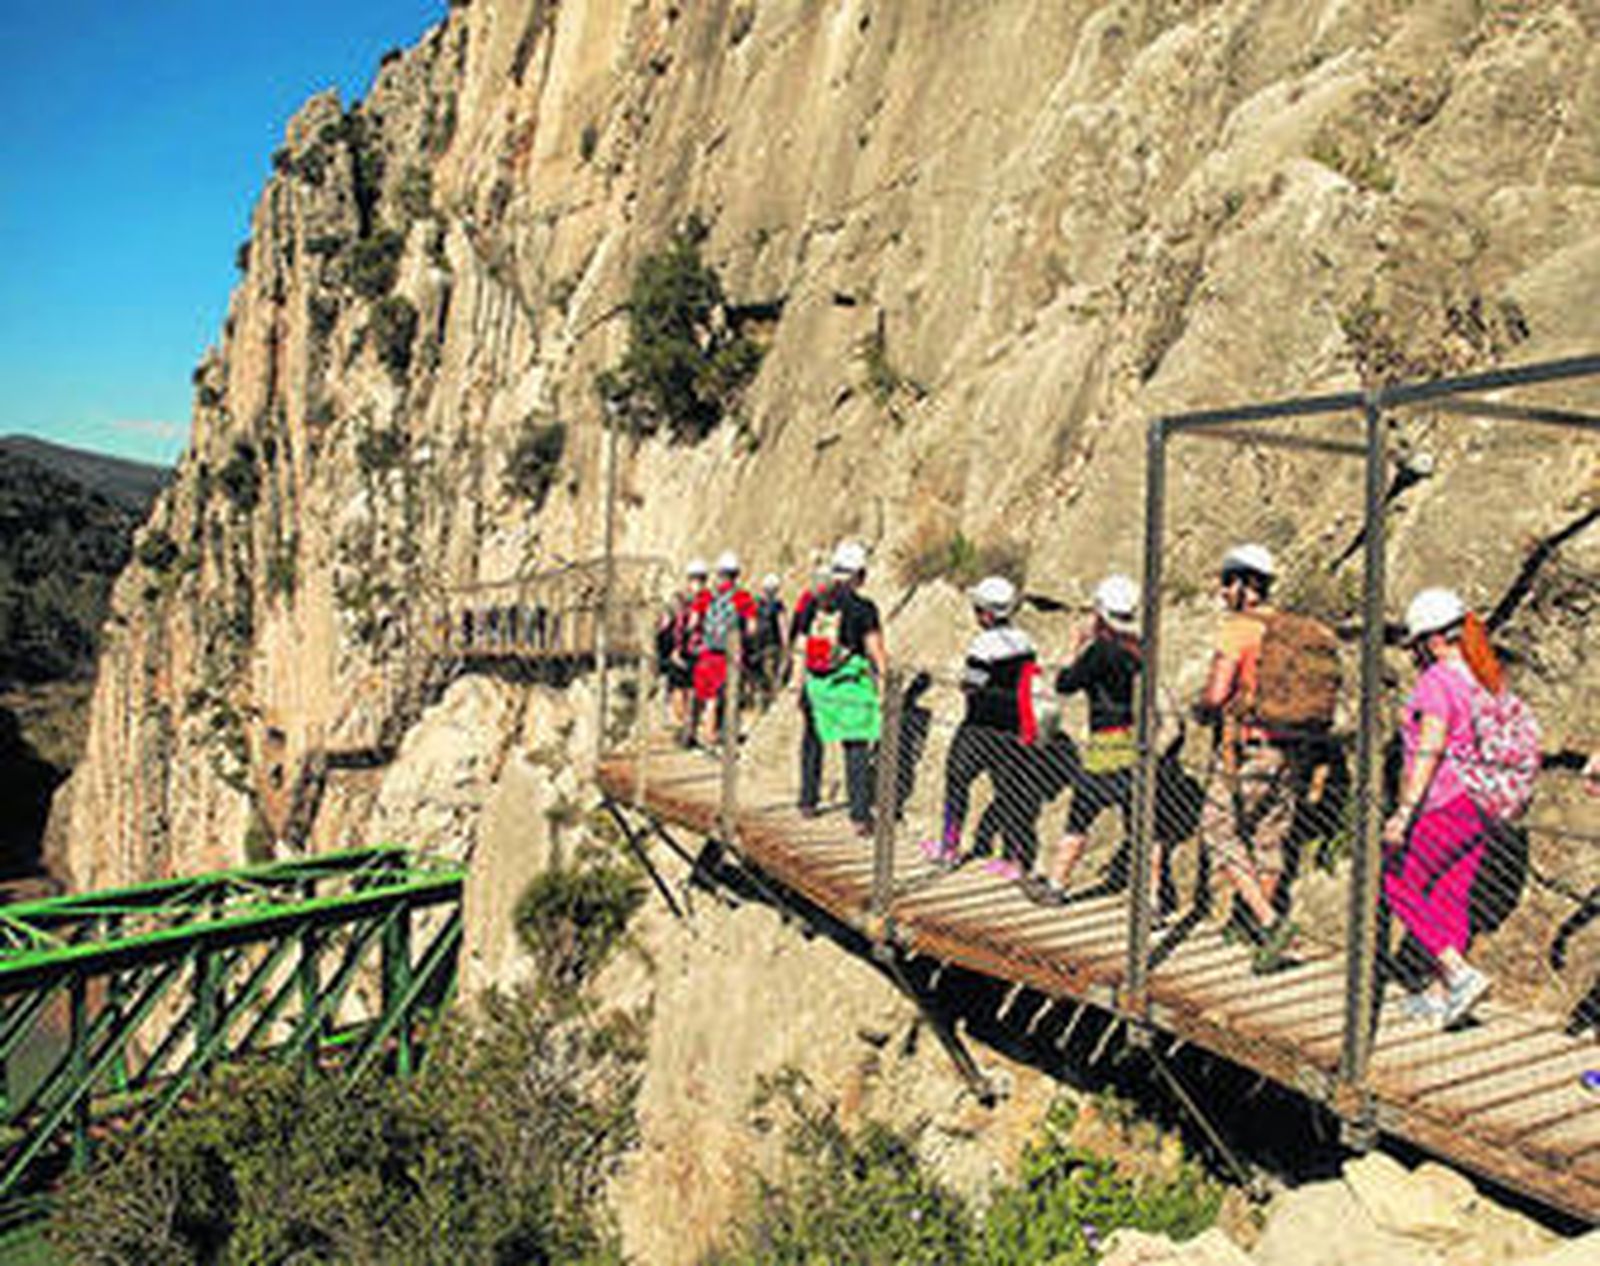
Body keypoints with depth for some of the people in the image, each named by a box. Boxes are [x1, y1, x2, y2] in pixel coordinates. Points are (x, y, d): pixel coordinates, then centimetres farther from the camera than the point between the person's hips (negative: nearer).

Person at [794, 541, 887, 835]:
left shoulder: (813, 605, 3)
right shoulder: (863, 608, -11)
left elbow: (801, 648, 9)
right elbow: (876, 651, -11)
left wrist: (802, 687, 18)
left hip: (815, 685, 4)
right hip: (852, 688, -4)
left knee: (812, 741, 21)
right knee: (857, 750, 1)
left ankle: (807, 802, 29)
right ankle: (861, 815, 0)